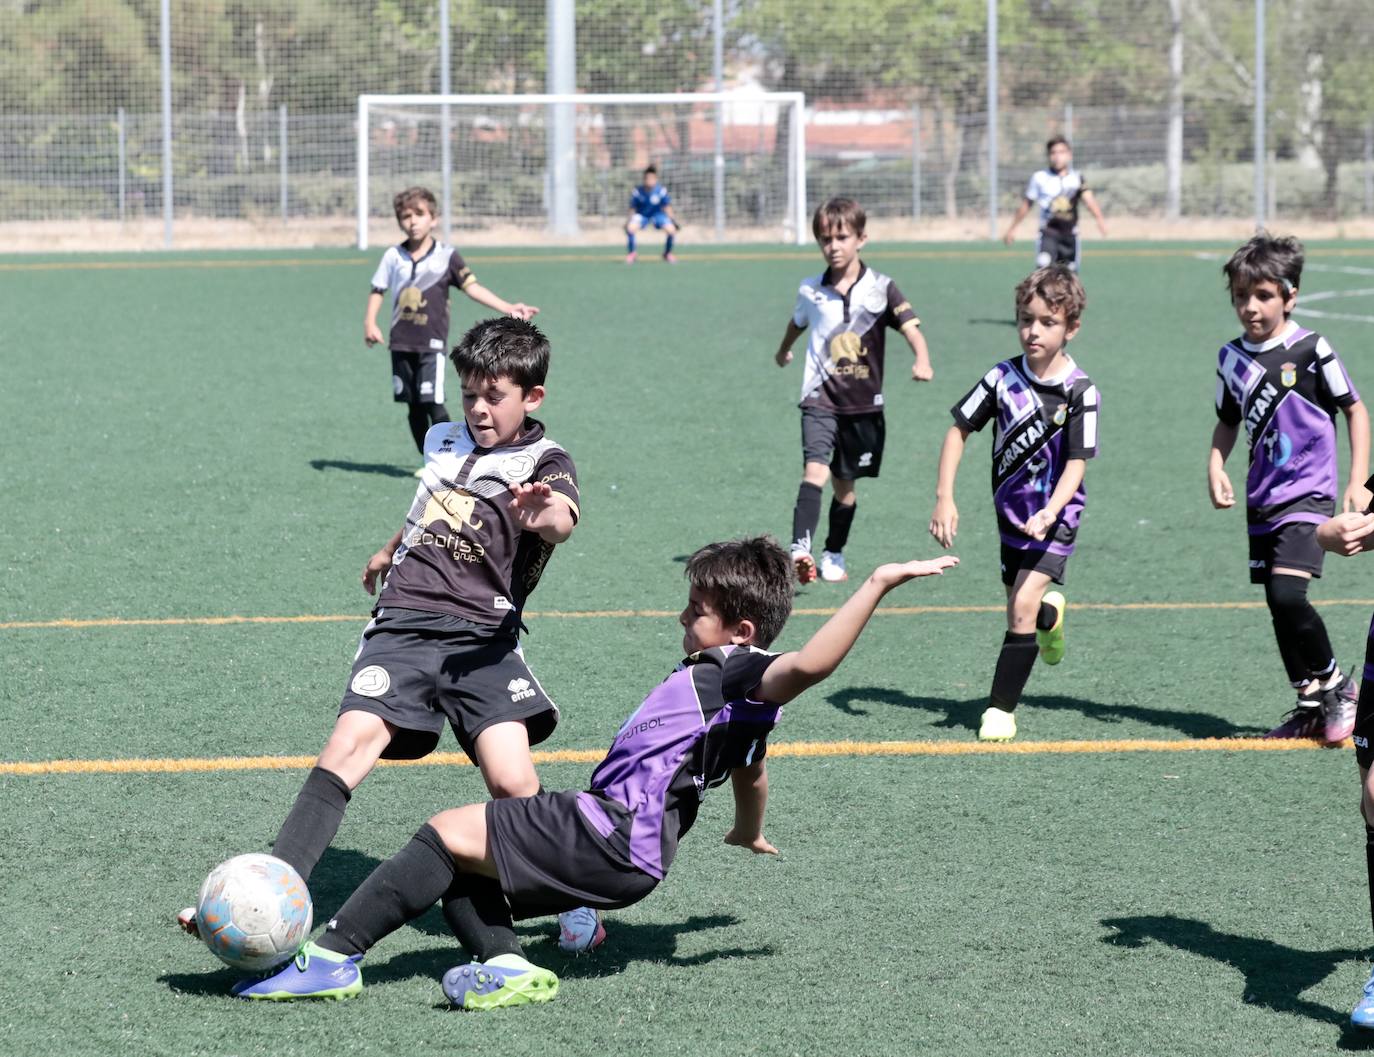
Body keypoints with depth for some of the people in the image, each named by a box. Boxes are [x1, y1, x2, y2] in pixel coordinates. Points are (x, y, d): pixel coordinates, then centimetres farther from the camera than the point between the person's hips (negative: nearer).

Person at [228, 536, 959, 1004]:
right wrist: (749, 833, 60)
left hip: (611, 838, -11)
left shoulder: (743, 675, -9)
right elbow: (752, 774, 40)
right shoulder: (728, 691, 23)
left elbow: (807, 665, -31)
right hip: (618, 850, 11)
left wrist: (878, 585, -38)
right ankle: (504, 966, -11)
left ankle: (334, 956, -12)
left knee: (449, 834, -13)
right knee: (453, 861, 13)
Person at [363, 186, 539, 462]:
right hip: (401, 343, 4)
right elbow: (378, 291, 13)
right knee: (413, 406, 8)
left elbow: (472, 287, -7)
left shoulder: (446, 256, -2)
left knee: (433, 403, -13)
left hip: (432, 343, -4)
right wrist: (370, 322, -2)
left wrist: (508, 308, -17)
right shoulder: (393, 256, 6)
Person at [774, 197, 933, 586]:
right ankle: (800, 549, -33)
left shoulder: (880, 288, -6)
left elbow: (910, 327, -17)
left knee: (845, 483, 12)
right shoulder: (811, 290, 1)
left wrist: (922, 360, -37)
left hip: (863, 403, 0)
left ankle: (834, 555, 30)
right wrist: (784, 350, 43)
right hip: (821, 397, 0)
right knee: (815, 471, -21)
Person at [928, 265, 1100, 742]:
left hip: (1054, 518, -4)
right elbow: (959, 430, 0)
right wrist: (944, 499, -8)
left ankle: (1000, 709, -6)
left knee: (1023, 607, -17)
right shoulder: (1003, 378, -9)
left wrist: (1050, 513, -33)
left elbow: (1076, 463, -18)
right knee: (1019, 609, 17)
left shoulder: (1079, 392, -17)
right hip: (1011, 512, 4)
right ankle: (1051, 614, 54)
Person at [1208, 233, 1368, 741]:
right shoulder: (1232, 358, 5)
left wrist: (1358, 481, -6)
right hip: (1263, 499, 6)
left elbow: (1356, 410, -2)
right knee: (1278, 607, 8)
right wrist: (1215, 466, 1)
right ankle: (1311, 706, 20)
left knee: (1287, 594, -21)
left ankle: (1337, 685, -1)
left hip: (1307, 494, -6)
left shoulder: (1311, 350, -10)